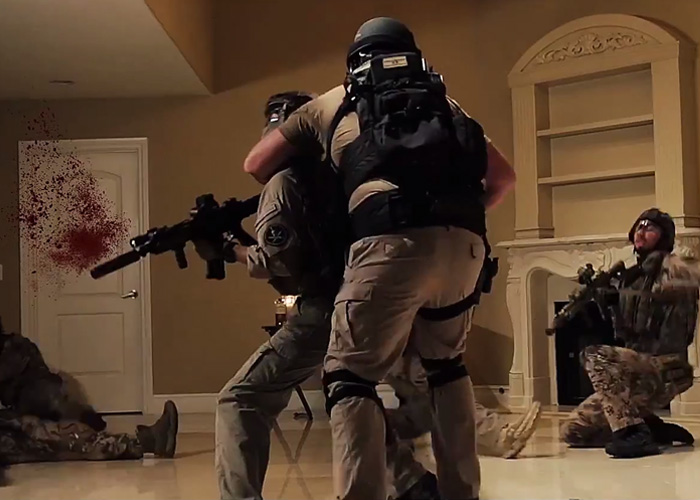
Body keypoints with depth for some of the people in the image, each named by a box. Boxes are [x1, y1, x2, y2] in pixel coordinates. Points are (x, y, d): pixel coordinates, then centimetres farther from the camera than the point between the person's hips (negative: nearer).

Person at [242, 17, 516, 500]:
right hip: (466, 242, 4)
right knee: (446, 362, 25)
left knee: (350, 377, 3)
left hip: (392, 239, -4)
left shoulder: (333, 102, 26)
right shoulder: (444, 101, 32)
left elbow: (256, 165, 31)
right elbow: (504, 177, 30)